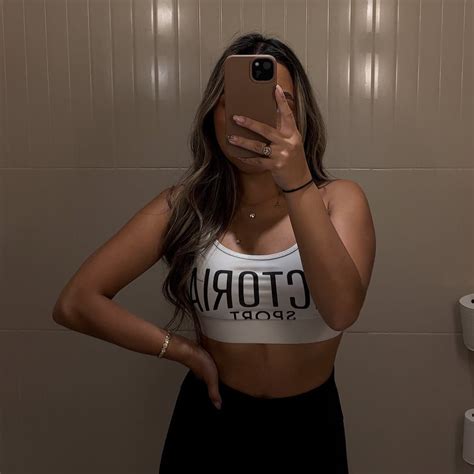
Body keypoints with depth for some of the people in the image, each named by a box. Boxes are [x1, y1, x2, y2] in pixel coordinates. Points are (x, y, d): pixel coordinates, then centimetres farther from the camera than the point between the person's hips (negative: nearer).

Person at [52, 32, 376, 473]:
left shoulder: (339, 200, -10)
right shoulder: (184, 205, -10)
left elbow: (341, 310, -27)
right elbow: (76, 303, -10)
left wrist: (298, 184, -35)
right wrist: (186, 351, -11)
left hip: (308, 428, 1)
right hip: (212, 421, 0)